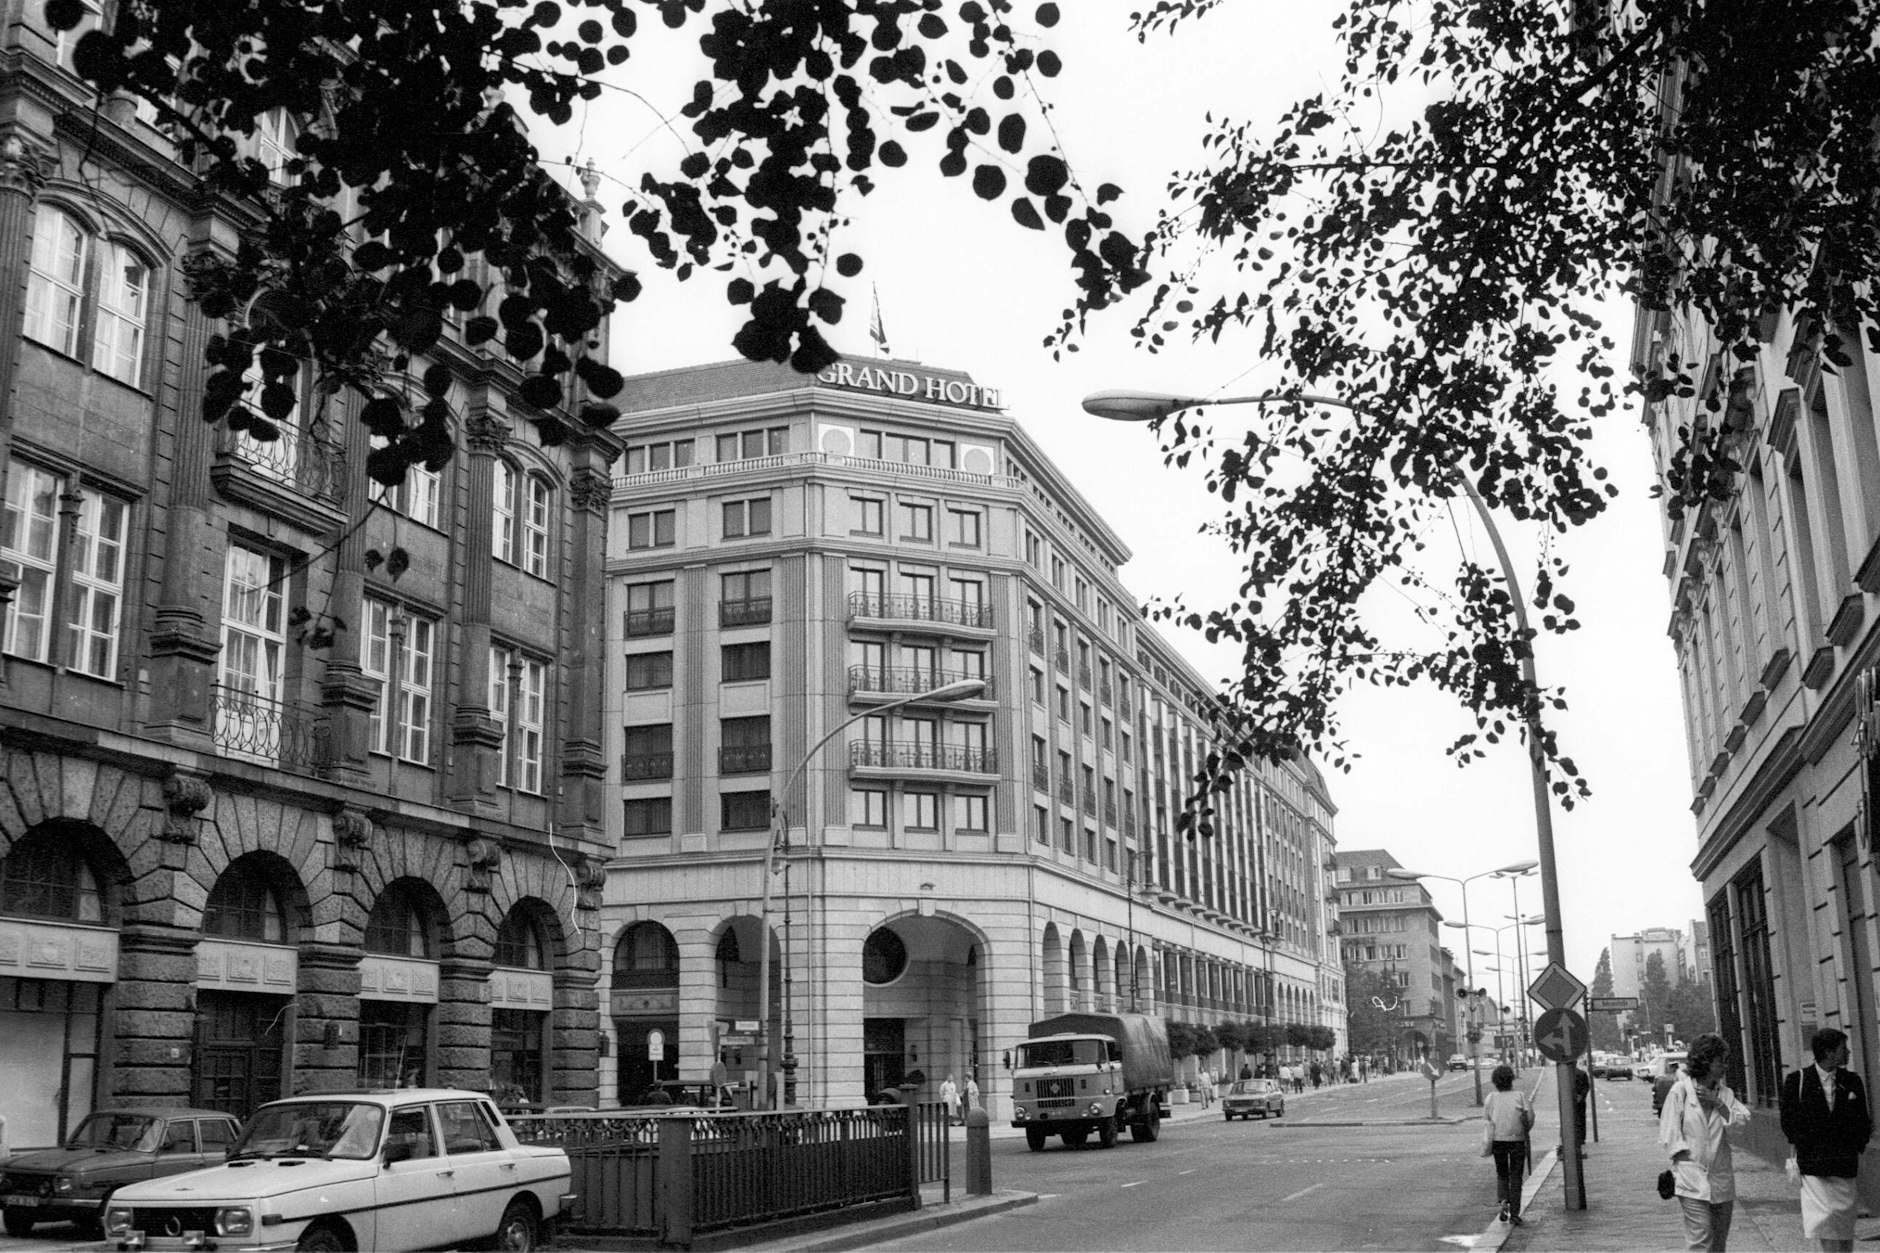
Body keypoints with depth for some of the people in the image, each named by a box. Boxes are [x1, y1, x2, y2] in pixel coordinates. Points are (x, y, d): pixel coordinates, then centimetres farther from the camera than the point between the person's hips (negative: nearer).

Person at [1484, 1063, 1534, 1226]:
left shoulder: (1491, 1098, 1)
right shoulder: (1520, 1096, -3)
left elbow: (1486, 1117, -5)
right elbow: (1530, 1116, -10)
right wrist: (1525, 1130, 8)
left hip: (1498, 1140, 1)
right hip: (1517, 1139, -1)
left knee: (1501, 1174, 17)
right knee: (1515, 1177, 8)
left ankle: (1503, 1201, -8)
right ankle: (1514, 1213, 4)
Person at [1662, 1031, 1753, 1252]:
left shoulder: (1724, 1093, 12)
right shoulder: (1680, 1090, -4)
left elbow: (1743, 1119, -1)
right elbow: (1669, 1133, -5)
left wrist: (1717, 1103, -11)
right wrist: (1688, 1163, -11)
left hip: (1721, 1176, 6)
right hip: (1692, 1177, -6)